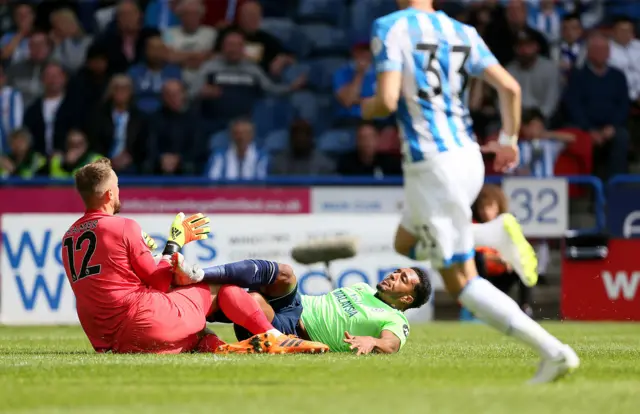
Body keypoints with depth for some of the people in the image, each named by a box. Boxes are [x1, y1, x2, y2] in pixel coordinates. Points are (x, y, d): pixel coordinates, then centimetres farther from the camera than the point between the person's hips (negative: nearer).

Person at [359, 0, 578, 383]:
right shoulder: (462, 33, 9)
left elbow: (387, 101, -17)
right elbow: (510, 87, 3)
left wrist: (368, 108, 7)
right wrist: (509, 140, 19)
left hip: (432, 165, -7)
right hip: (469, 159, 7)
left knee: (461, 281, -1)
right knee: (407, 243, 29)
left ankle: (553, 352, -13)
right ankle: (496, 233, 3)